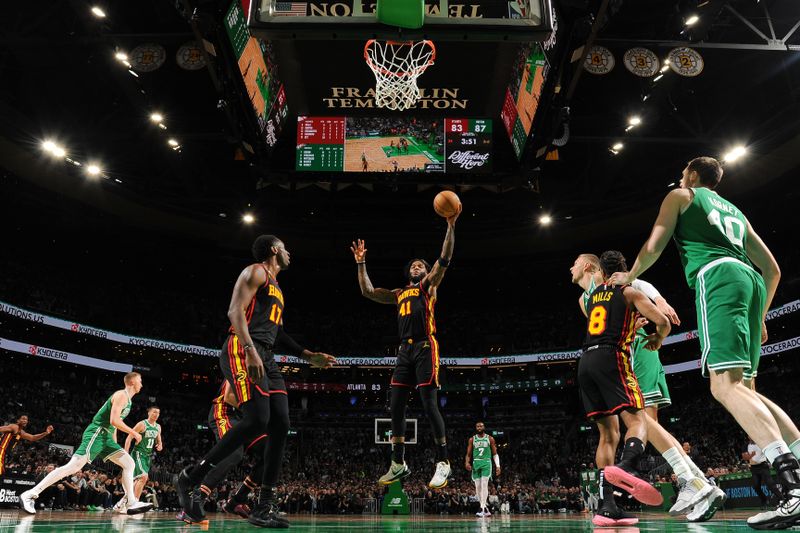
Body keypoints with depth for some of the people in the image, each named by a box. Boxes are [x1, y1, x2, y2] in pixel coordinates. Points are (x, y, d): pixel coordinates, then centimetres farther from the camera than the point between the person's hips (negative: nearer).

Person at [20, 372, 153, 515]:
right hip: (96, 433, -10)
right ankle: (30, 495, -14)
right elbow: (114, 420, -21)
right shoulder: (121, 395, -9)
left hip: (106, 437, 10)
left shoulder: (127, 400, 22)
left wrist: (115, 446, 26)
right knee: (73, 466, -18)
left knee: (129, 464, 5)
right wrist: (134, 433, -13)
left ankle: (131, 503, 2)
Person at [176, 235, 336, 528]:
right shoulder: (255, 272, 1)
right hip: (243, 352, -9)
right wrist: (250, 351, -26)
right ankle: (189, 478, -6)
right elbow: (235, 310, -13)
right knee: (256, 421, -20)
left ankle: (264, 507, 1)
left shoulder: (276, 288, 29)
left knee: (280, 425, -2)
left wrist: (309, 356, 25)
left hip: (266, 358, 9)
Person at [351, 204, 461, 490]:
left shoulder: (429, 285, 11)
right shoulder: (398, 294, 26)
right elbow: (367, 291, 26)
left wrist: (450, 226, -11)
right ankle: (398, 464, 12)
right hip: (405, 350, 6)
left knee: (429, 404, -11)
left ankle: (443, 463, -4)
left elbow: (444, 259, -2)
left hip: (425, 348, -6)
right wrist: (361, 263, 24)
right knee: (396, 406, 3)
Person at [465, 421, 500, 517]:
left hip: (486, 463, -3)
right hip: (476, 463, 3)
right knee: (477, 487, 2)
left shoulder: (490, 439, 6)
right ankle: (486, 509, 14)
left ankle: (483, 508, -22)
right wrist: (467, 462, -9)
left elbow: (495, 454, 8)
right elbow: (468, 454, 10)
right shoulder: (472, 439, 10)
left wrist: (497, 465, -3)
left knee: (484, 484, -17)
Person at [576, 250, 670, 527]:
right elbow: (663, 322, 0)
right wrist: (657, 339, 20)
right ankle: (626, 467, -44)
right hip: (611, 358, -5)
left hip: (585, 362, 5)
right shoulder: (629, 292, 8)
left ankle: (606, 506, -2)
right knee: (637, 420, -11)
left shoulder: (592, 296, 24)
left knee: (608, 433, 7)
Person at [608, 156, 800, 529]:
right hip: (752, 281, 8)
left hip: (717, 277, -8)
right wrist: (759, 317, 36)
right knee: (743, 388, 12)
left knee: (726, 386, -18)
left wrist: (629, 277, 27)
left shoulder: (681, 195, 17)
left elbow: (653, 247, 8)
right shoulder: (734, 211, 34)